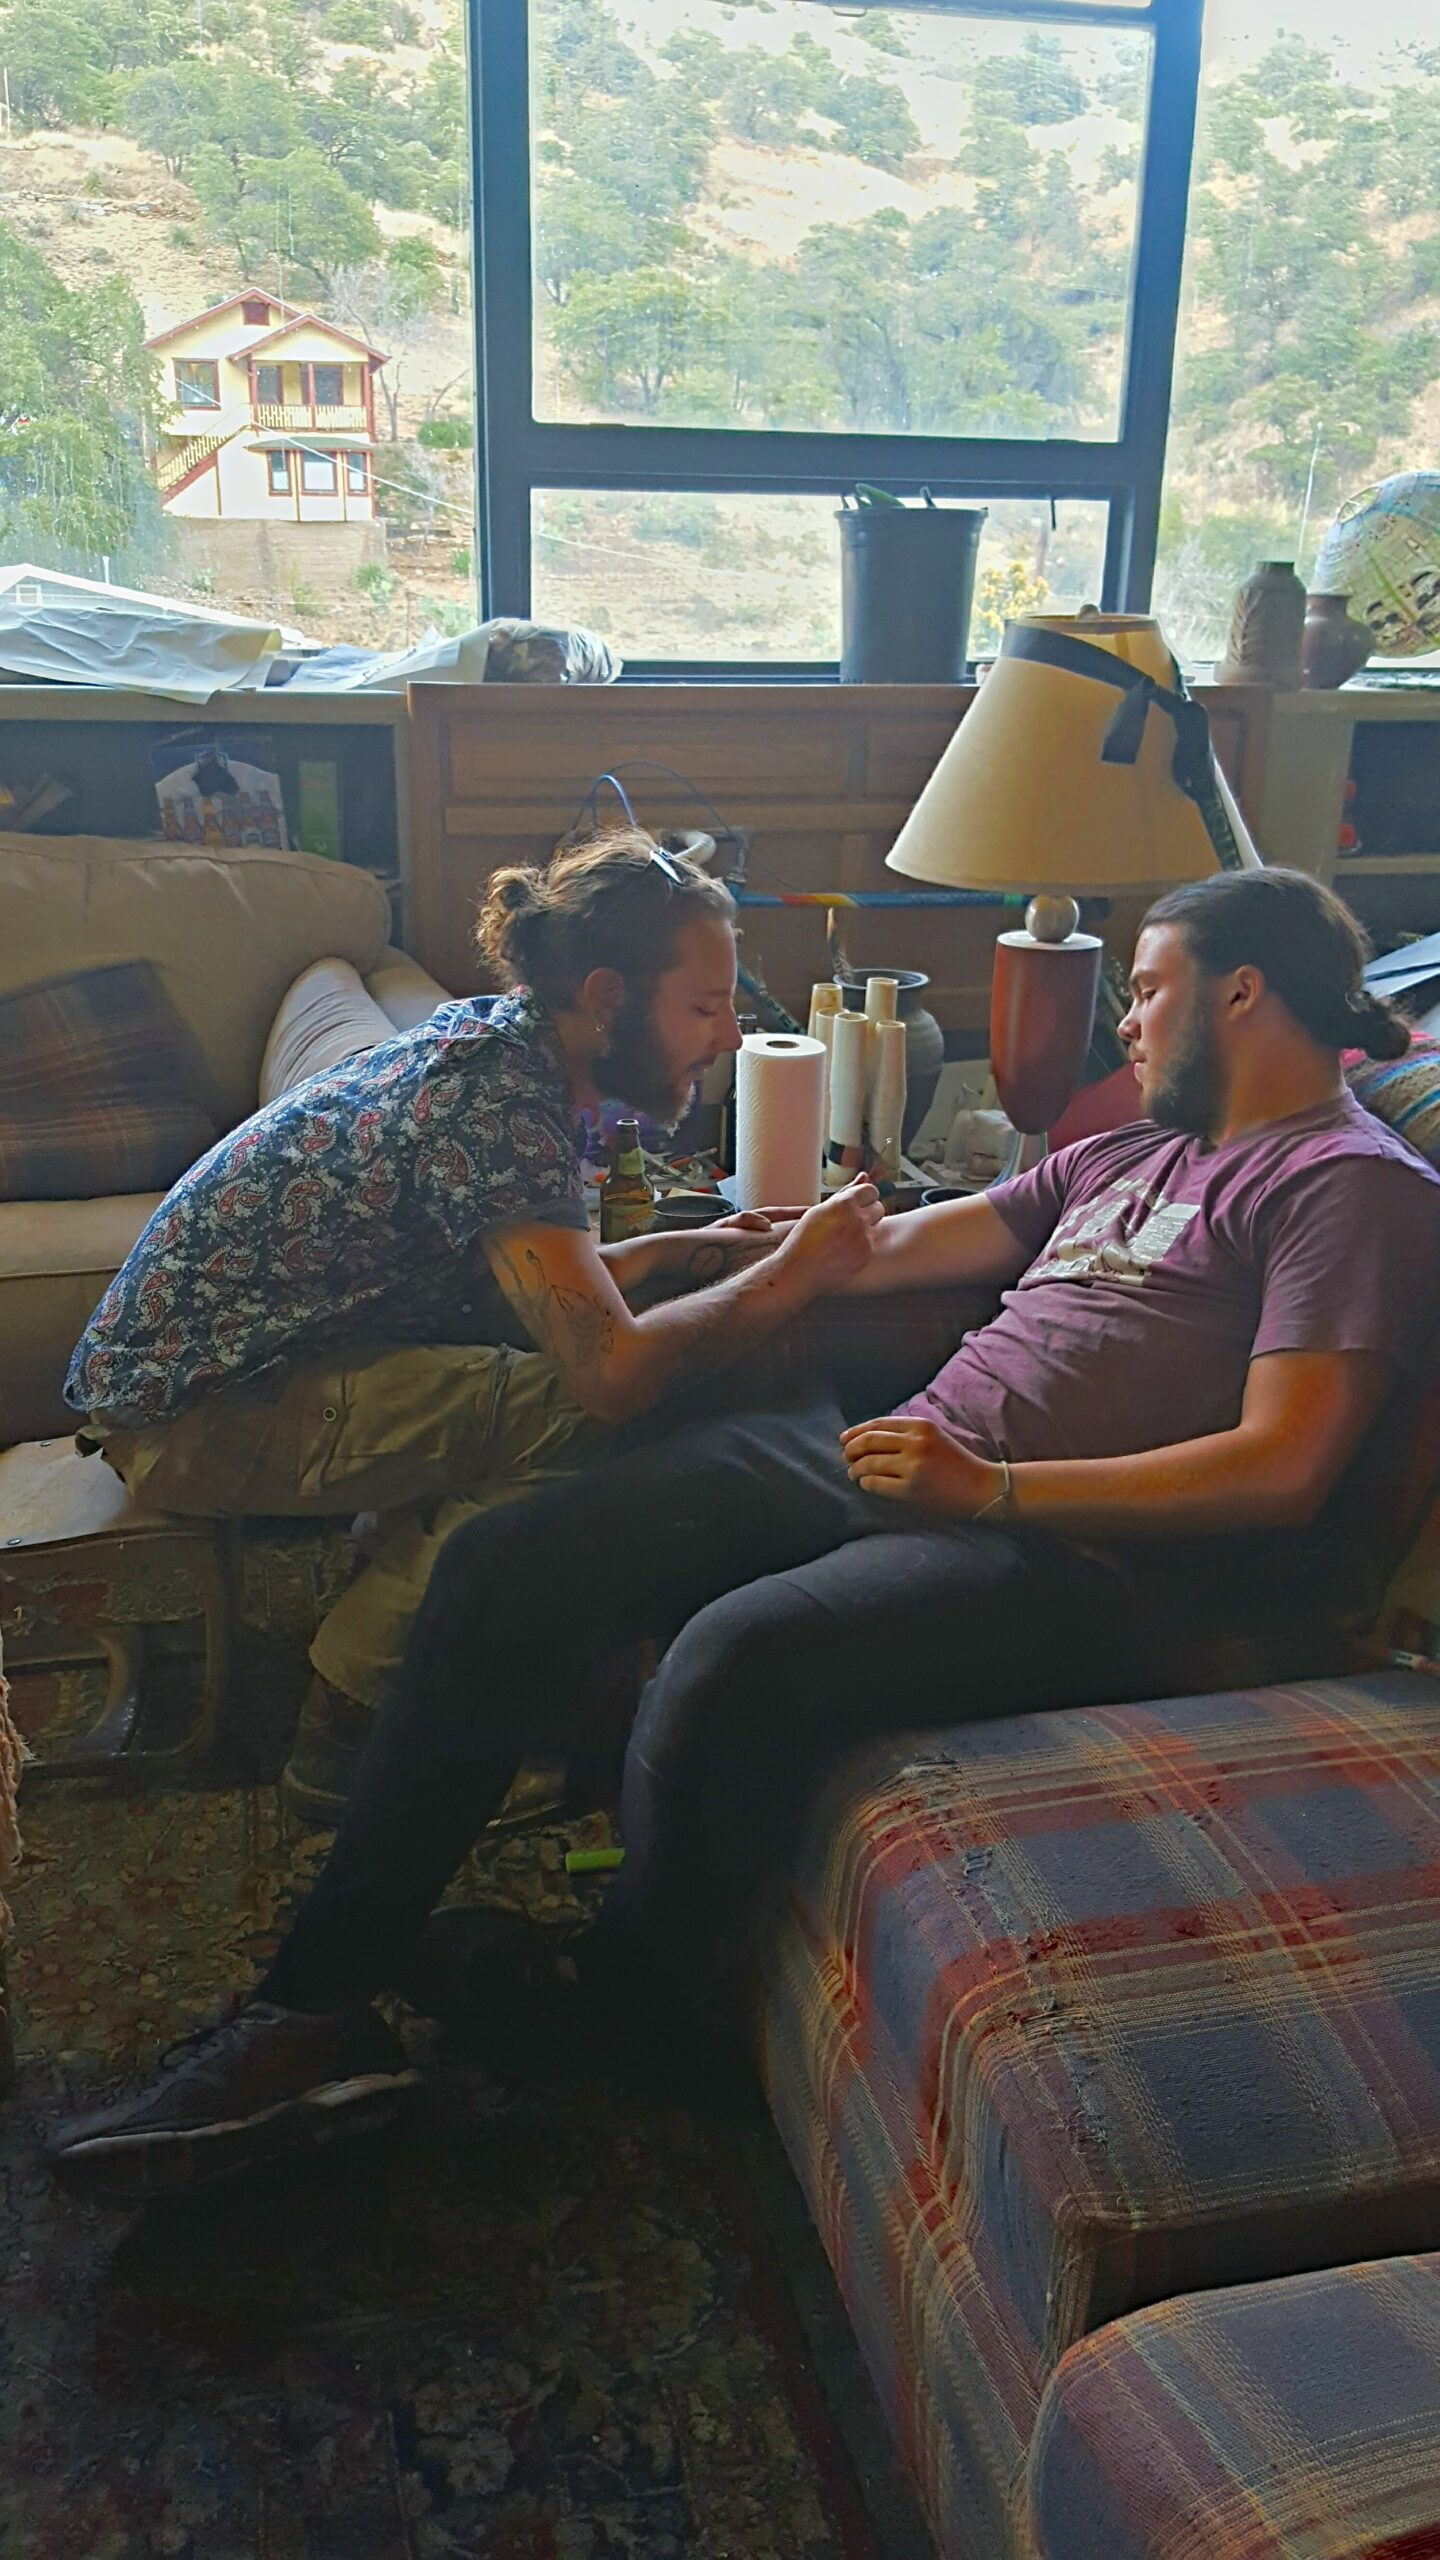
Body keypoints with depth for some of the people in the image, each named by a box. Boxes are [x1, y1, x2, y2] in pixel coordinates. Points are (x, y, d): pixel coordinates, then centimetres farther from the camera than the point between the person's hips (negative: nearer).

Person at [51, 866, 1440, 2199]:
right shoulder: (1131, 1151, 25)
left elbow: (1281, 1468, -13)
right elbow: (888, 1248, 23)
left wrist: (994, 1488, -19)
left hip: (1082, 1551, -8)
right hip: (888, 1451, 8)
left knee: (734, 1656, -34)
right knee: (501, 1568, -7)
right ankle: (320, 2005, -3)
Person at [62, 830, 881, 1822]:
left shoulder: (498, 1049, 4)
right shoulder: (494, 1098, -25)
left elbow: (549, 1286, 15)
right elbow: (613, 1368, -32)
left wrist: (693, 1250, 6)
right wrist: (794, 1274, -19)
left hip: (235, 1349, 10)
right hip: (192, 1412, -10)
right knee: (578, 1409, -20)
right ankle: (348, 1729, -6)